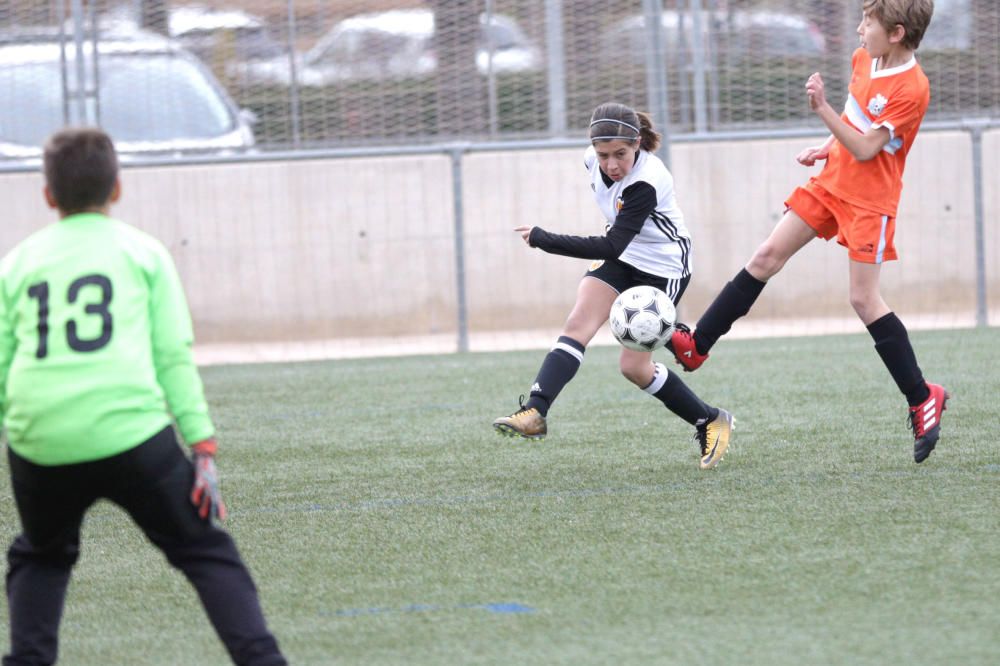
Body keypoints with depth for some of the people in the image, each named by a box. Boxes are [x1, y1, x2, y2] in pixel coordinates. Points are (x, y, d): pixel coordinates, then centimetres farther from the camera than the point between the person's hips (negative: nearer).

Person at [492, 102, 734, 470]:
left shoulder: (646, 183, -35)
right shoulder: (595, 160, -12)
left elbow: (611, 247, -39)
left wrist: (542, 239, -37)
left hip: (662, 267, -7)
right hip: (621, 256, 7)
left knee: (634, 367, -4)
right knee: (577, 325, -16)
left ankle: (711, 422, 14)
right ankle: (534, 413, -27)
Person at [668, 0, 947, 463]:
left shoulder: (911, 88, -23)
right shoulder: (864, 59, 3)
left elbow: (865, 148, -25)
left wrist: (822, 109, -32)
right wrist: (827, 148, 9)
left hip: (869, 201, -8)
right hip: (831, 183, 8)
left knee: (864, 300, -9)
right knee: (767, 257, 4)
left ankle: (922, 399, 2)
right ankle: (695, 346, 8)